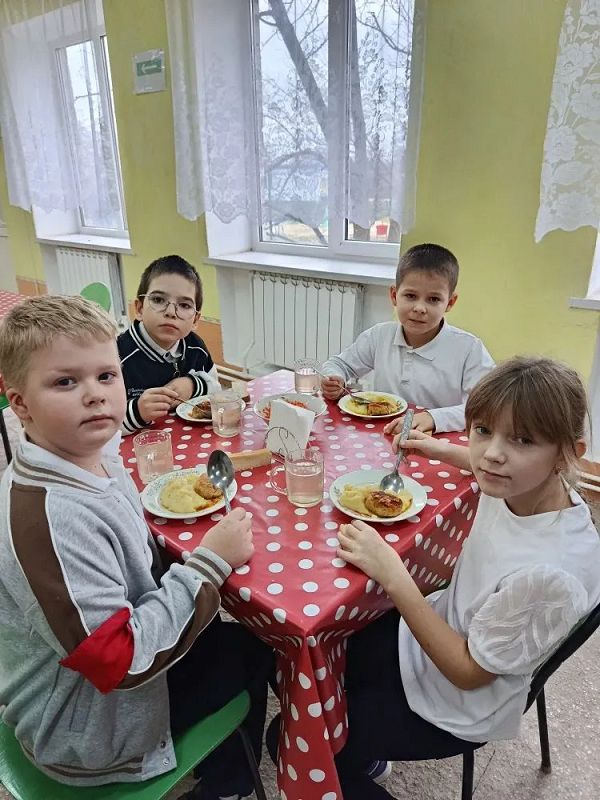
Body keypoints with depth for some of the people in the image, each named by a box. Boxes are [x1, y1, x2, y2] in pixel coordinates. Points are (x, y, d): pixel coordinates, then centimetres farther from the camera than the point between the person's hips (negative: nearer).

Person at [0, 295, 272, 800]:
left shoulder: (94, 458, -8)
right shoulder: (53, 517, -35)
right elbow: (119, 658, -31)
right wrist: (210, 563, -27)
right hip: (88, 735, -7)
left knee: (241, 635, 21)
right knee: (256, 649, 8)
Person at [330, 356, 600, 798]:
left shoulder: (553, 572, -38)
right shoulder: (523, 484, -18)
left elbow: (469, 672, -24)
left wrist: (392, 574, -30)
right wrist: (444, 450, 9)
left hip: (455, 708, -6)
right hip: (439, 628, 6)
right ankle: (364, 753, 41)